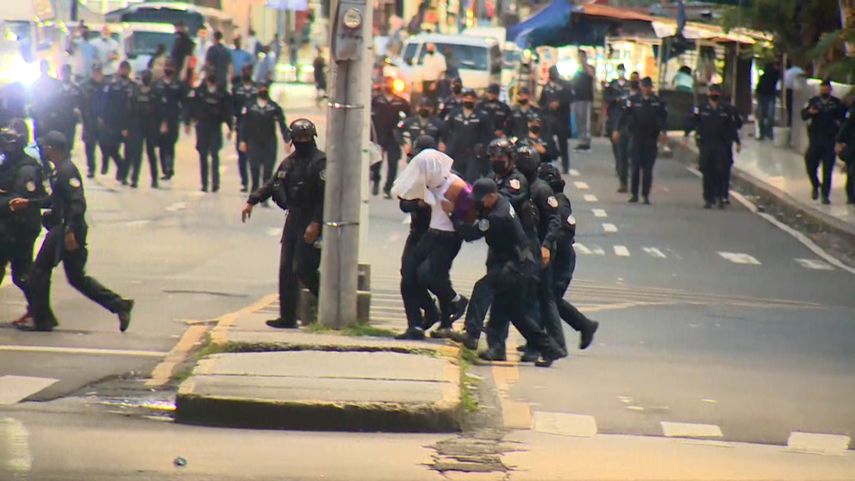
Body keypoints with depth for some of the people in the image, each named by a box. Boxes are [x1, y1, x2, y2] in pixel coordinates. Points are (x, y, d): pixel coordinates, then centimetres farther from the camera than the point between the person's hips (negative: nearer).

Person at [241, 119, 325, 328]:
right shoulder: (290, 162, 13)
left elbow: (325, 197, -19)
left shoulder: (320, 162, -12)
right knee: (286, 269, 6)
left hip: (311, 223, -8)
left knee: (303, 270, -12)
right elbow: (272, 184, 22)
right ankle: (287, 317, 11)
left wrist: (315, 223, -25)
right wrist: (252, 201, 11)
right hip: (293, 219, 8)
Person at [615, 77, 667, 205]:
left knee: (648, 169, 1)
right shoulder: (633, 100, 1)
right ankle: (634, 194, 9)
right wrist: (618, 130, -9)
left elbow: (663, 118, 0)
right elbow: (624, 116, -1)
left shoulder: (658, 102, 3)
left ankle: (646, 195, 7)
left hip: (651, 139, 0)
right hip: (636, 137, 0)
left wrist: (662, 131, -17)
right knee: (635, 167, 0)